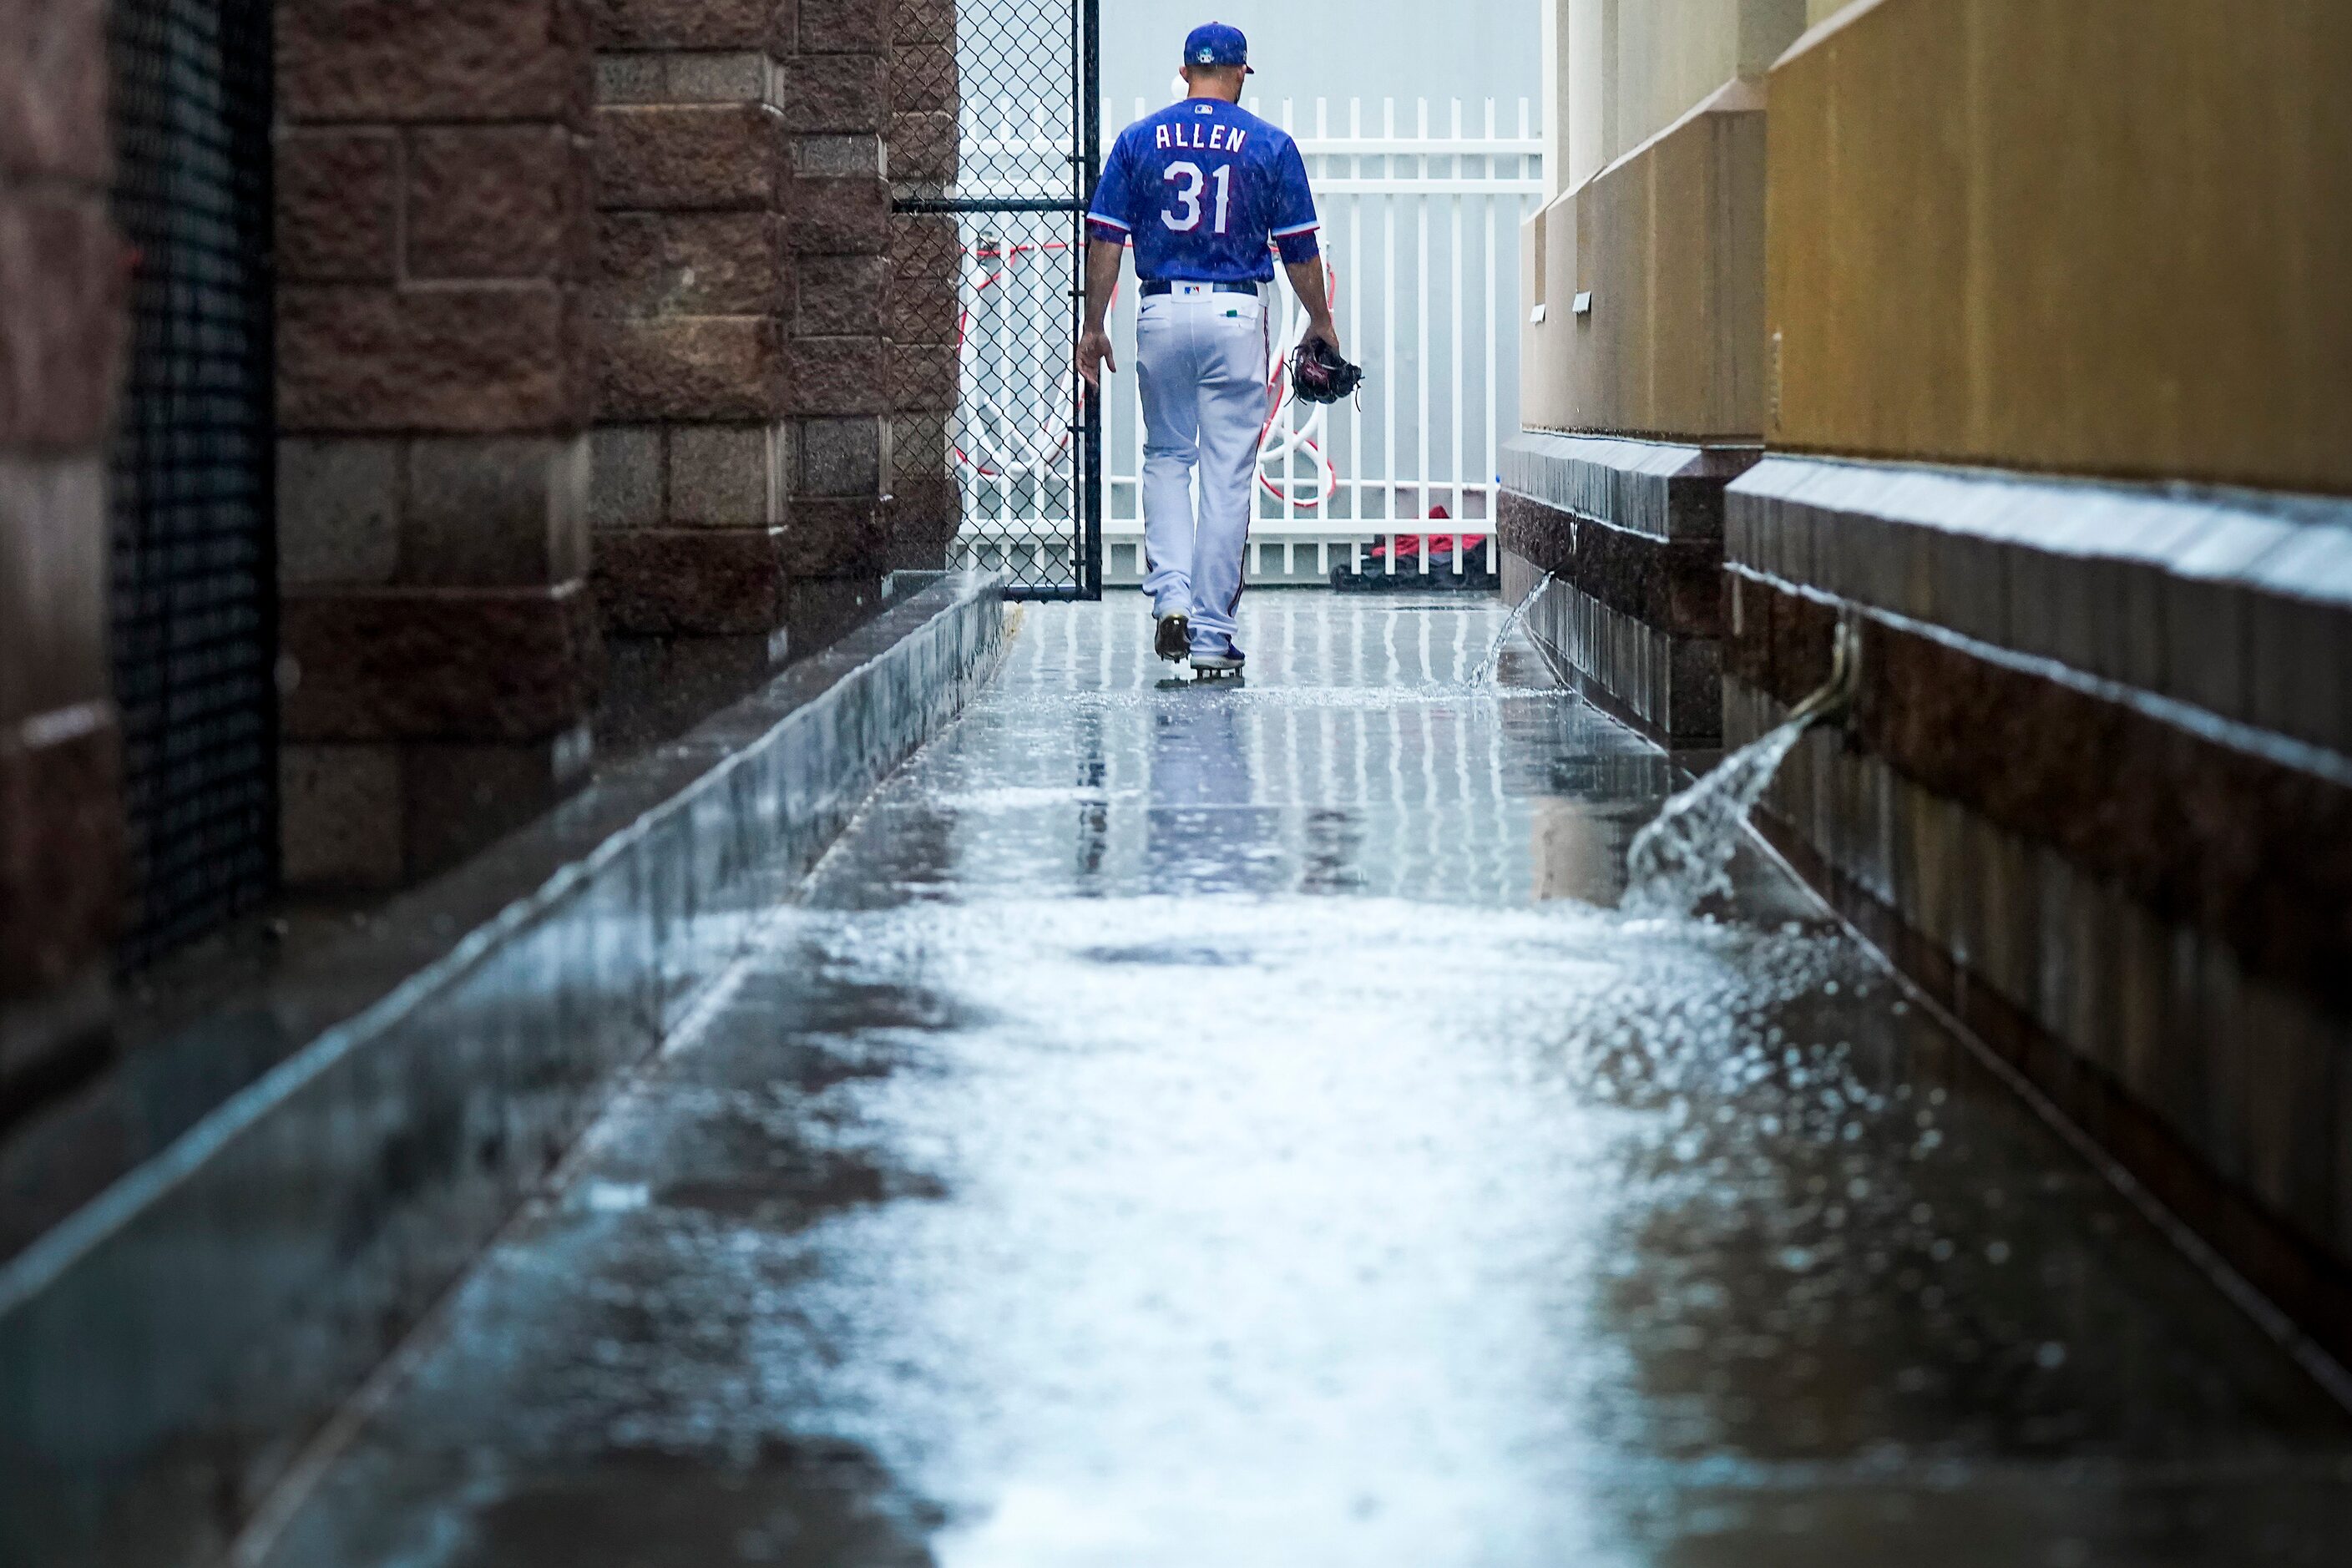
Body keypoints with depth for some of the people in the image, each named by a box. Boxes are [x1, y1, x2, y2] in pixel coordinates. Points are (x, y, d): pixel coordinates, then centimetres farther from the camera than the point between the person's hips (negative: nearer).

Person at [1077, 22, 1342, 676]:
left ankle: (1171, 597, -2)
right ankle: (1212, 633, 3)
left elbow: (1105, 240, 1)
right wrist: (1321, 321, 16)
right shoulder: (1270, 145, 0)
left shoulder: (1139, 139, 4)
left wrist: (1093, 327, 7)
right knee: (1228, 475, 2)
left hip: (1162, 312, 2)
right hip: (1236, 313, -2)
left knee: (1166, 458, 17)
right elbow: (1299, 248, 3)